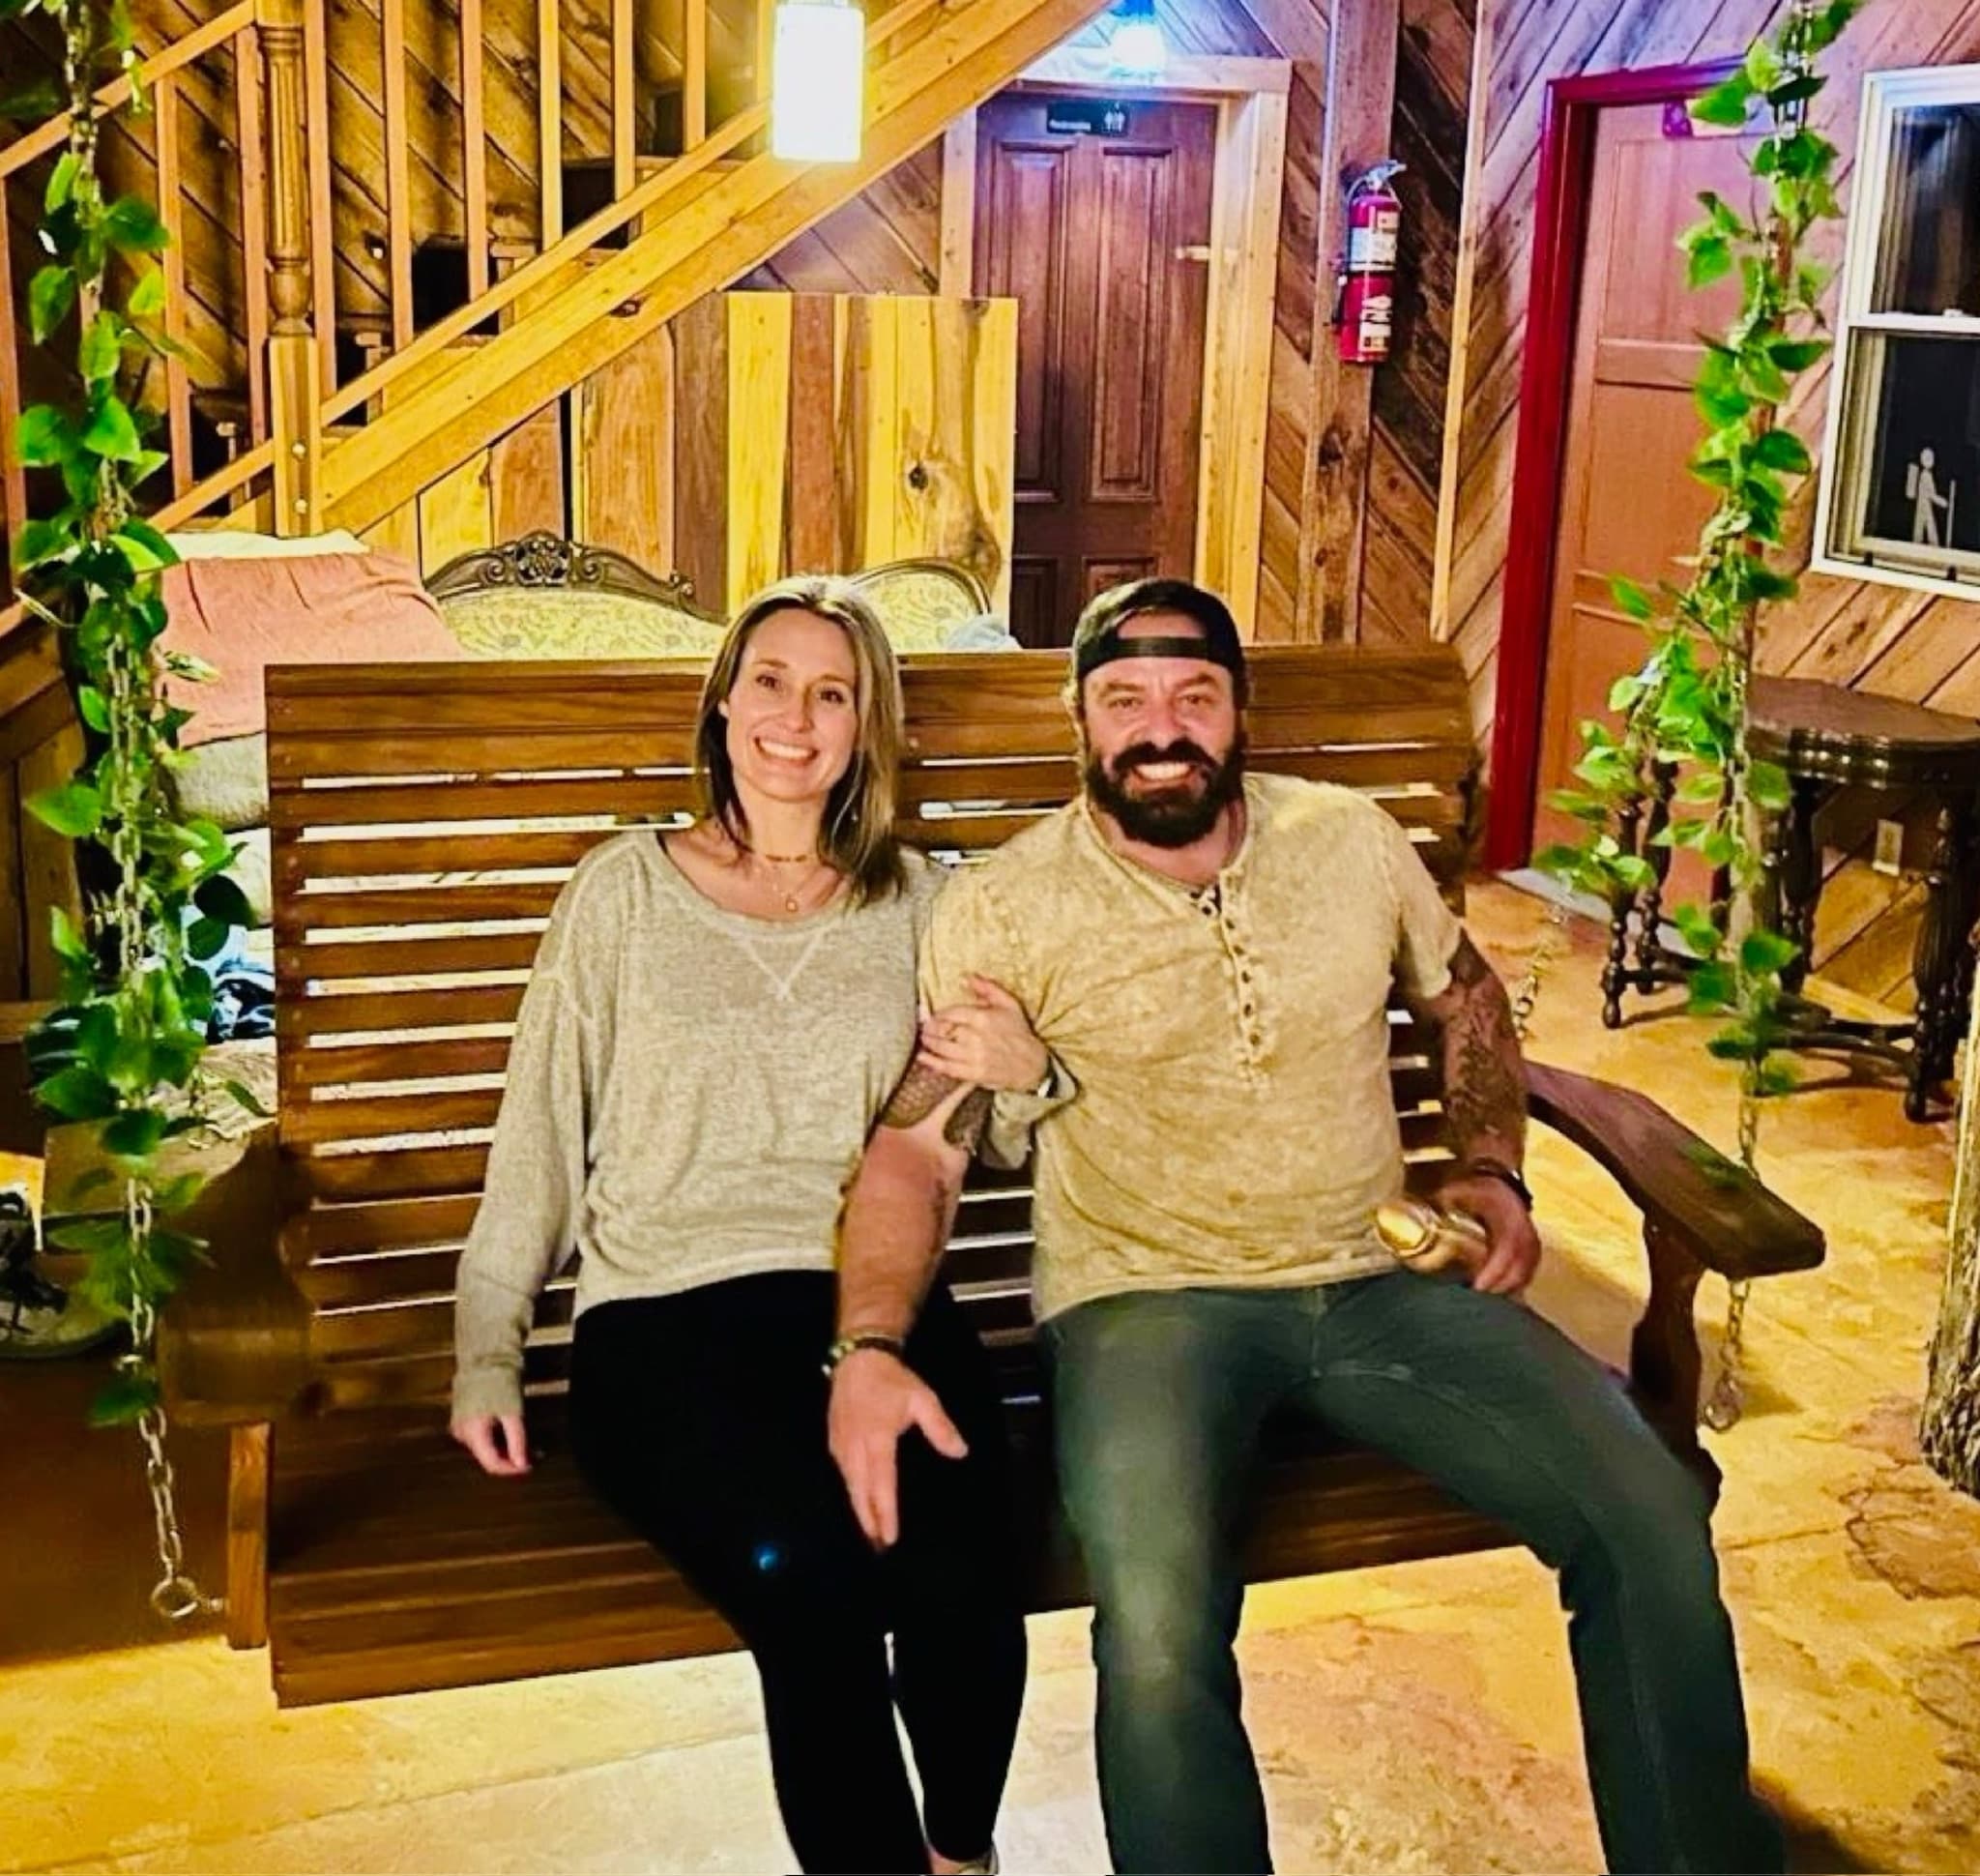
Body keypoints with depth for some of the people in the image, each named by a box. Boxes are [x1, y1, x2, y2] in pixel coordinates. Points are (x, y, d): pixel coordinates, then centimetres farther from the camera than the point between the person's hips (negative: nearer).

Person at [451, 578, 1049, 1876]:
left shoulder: (917, 903, 16)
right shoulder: (624, 889, 12)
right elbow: (543, 1125, 12)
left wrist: (1025, 1074, -2)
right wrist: (488, 1351, 6)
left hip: (873, 1298, 2)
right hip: (661, 1316, -1)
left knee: (960, 1570, -28)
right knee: (804, 1574, -32)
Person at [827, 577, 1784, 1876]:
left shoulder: (1352, 840, 5)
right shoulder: (1006, 910, -5)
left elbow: (1467, 998, 23)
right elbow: (918, 1143, -10)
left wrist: (1492, 1168, 9)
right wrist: (871, 1347, -25)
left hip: (1380, 1280, 4)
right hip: (1150, 1297, -3)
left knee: (1654, 1523, -14)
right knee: (1158, 1631, -32)